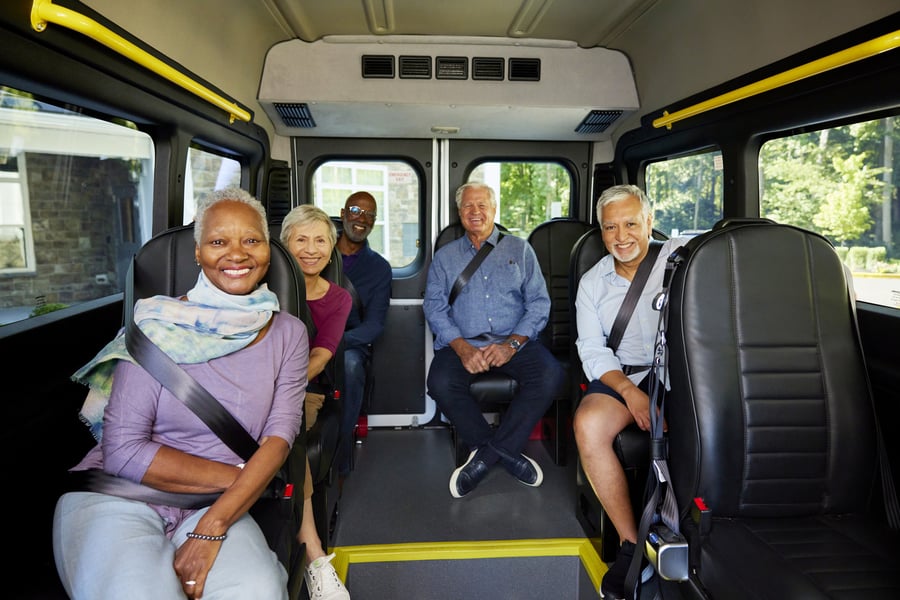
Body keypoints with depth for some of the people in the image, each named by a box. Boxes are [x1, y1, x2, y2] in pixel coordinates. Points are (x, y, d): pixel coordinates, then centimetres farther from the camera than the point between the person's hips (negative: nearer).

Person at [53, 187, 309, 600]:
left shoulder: (288, 333, 2)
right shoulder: (160, 324, -6)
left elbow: (279, 438, -6)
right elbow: (123, 450, -9)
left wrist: (212, 527, -19)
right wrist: (238, 475, -11)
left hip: (223, 505, 2)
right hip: (116, 496, -1)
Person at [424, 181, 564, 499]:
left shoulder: (519, 250, 13)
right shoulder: (444, 257, 15)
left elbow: (539, 302, 4)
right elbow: (435, 307, 3)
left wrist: (511, 344, -13)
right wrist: (462, 348, -15)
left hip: (513, 341, 0)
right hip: (462, 342, 0)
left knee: (549, 374, -29)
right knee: (440, 382, -30)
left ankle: (486, 455, -19)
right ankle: (506, 452, -14)